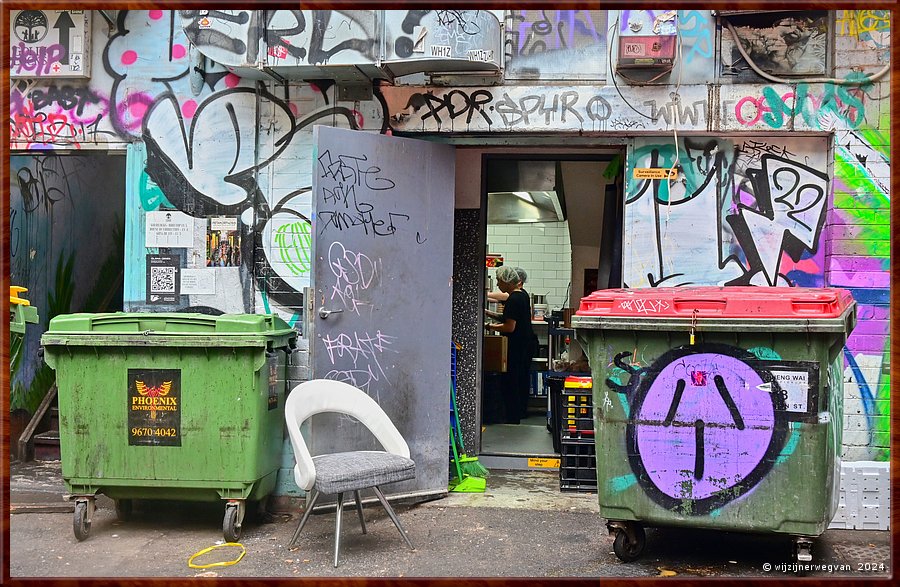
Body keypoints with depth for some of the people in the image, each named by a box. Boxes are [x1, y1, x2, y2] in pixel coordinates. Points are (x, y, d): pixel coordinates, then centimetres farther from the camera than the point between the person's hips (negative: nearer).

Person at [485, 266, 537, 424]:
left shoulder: (513, 299, -20)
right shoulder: (523, 294, 11)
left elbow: (510, 327, -23)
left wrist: (490, 326, -12)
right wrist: (490, 314, 12)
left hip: (517, 346, -10)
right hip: (528, 343, 10)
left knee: (511, 383, -5)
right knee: (523, 380, 19)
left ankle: (513, 419, -2)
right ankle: (522, 412, 30)